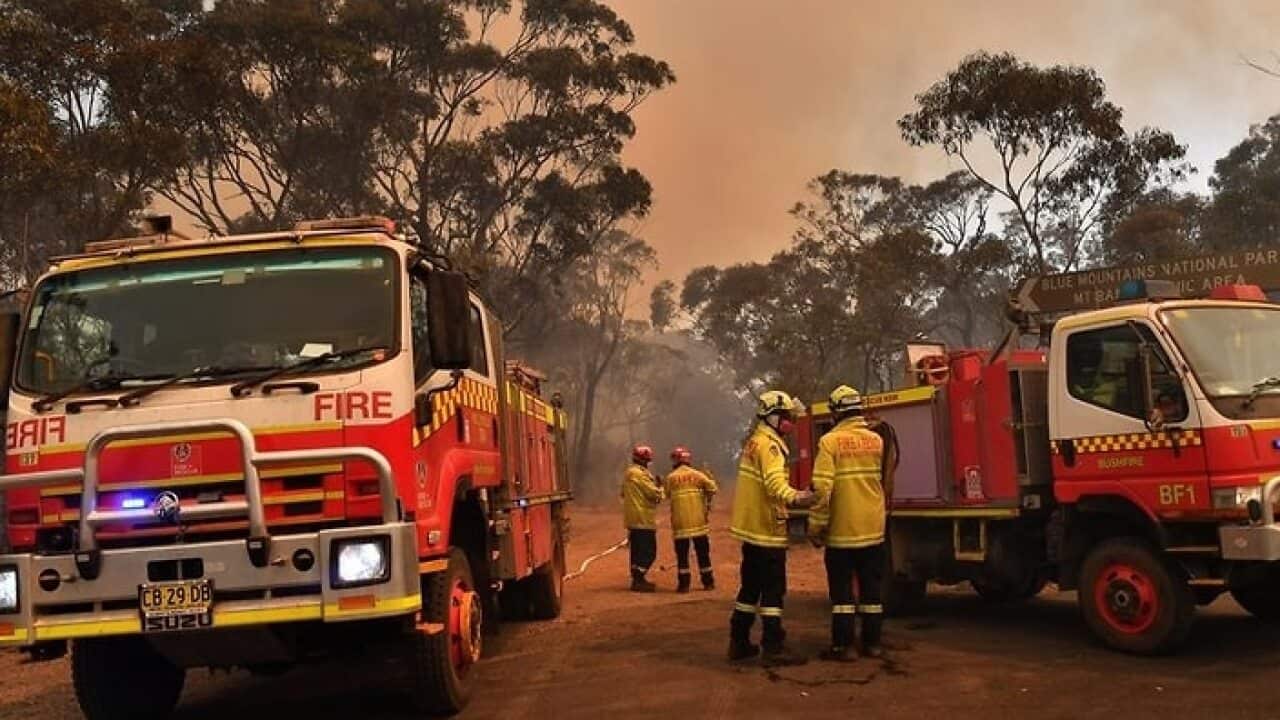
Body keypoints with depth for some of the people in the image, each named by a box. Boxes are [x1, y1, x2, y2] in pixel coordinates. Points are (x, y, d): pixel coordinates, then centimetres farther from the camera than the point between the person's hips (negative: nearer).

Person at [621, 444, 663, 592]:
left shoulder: (629, 472, 15)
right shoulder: (640, 474, -16)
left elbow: (623, 493, 24)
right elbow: (654, 494, -17)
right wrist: (660, 488, 4)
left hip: (633, 519, 10)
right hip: (643, 519, -10)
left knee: (637, 550, 15)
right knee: (649, 552, -7)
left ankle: (637, 579, 20)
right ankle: (638, 580, -10)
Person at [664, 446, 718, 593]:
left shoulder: (671, 478, 1)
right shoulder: (697, 474, 1)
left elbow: (667, 494, 6)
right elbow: (711, 487, -7)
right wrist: (707, 500, 10)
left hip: (680, 521, -1)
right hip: (698, 519, 1)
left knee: (682, 553, 3)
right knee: (703, 552, 10)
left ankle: (684, 584, 0)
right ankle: (708, 582, 14)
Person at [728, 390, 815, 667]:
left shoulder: (754, 441, 16)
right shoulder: (769, 443, -15)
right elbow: (774, 482, -31)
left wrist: (794, 494, 26)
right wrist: (795, 498, -45)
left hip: (752, 526, 10)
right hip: (766, 528, -10)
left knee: (751, 586, 15)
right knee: (773, 589, -6)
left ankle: (739, 642, 20)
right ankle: (774, 647, -4)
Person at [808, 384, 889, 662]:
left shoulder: (831, 441, -12)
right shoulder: (877, 440, 2)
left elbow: (823, 487, -16)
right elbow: (885, 480, 9)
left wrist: (816, 525, -10)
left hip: (842, 529, -4)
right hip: (873, 529, 4)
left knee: (842, 589, 4)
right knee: (871, 587, 12)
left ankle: (843, 646, 4)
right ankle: (872, 643, 17)